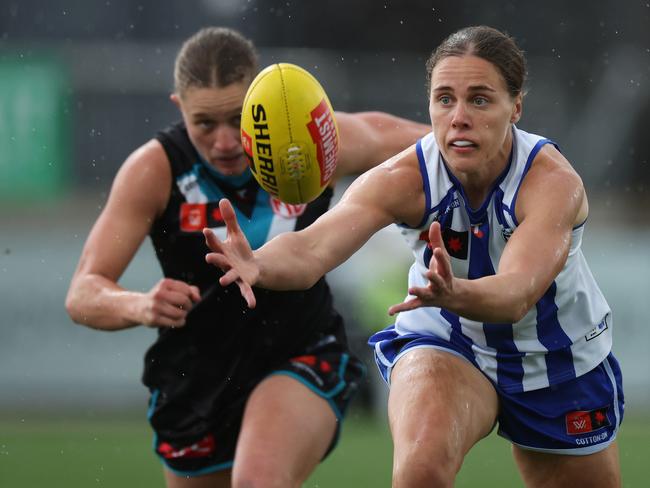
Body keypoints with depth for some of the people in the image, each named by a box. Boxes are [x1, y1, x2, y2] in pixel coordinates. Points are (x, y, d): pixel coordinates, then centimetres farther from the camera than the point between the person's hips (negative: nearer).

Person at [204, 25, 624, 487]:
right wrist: (258, 265, -64)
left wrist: (455, 294, -70)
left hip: (559, 360, 1)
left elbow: (517, 294, -47)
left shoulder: (554, 181, -30)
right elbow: (313, 248, -41)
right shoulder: (403, 178, -25)